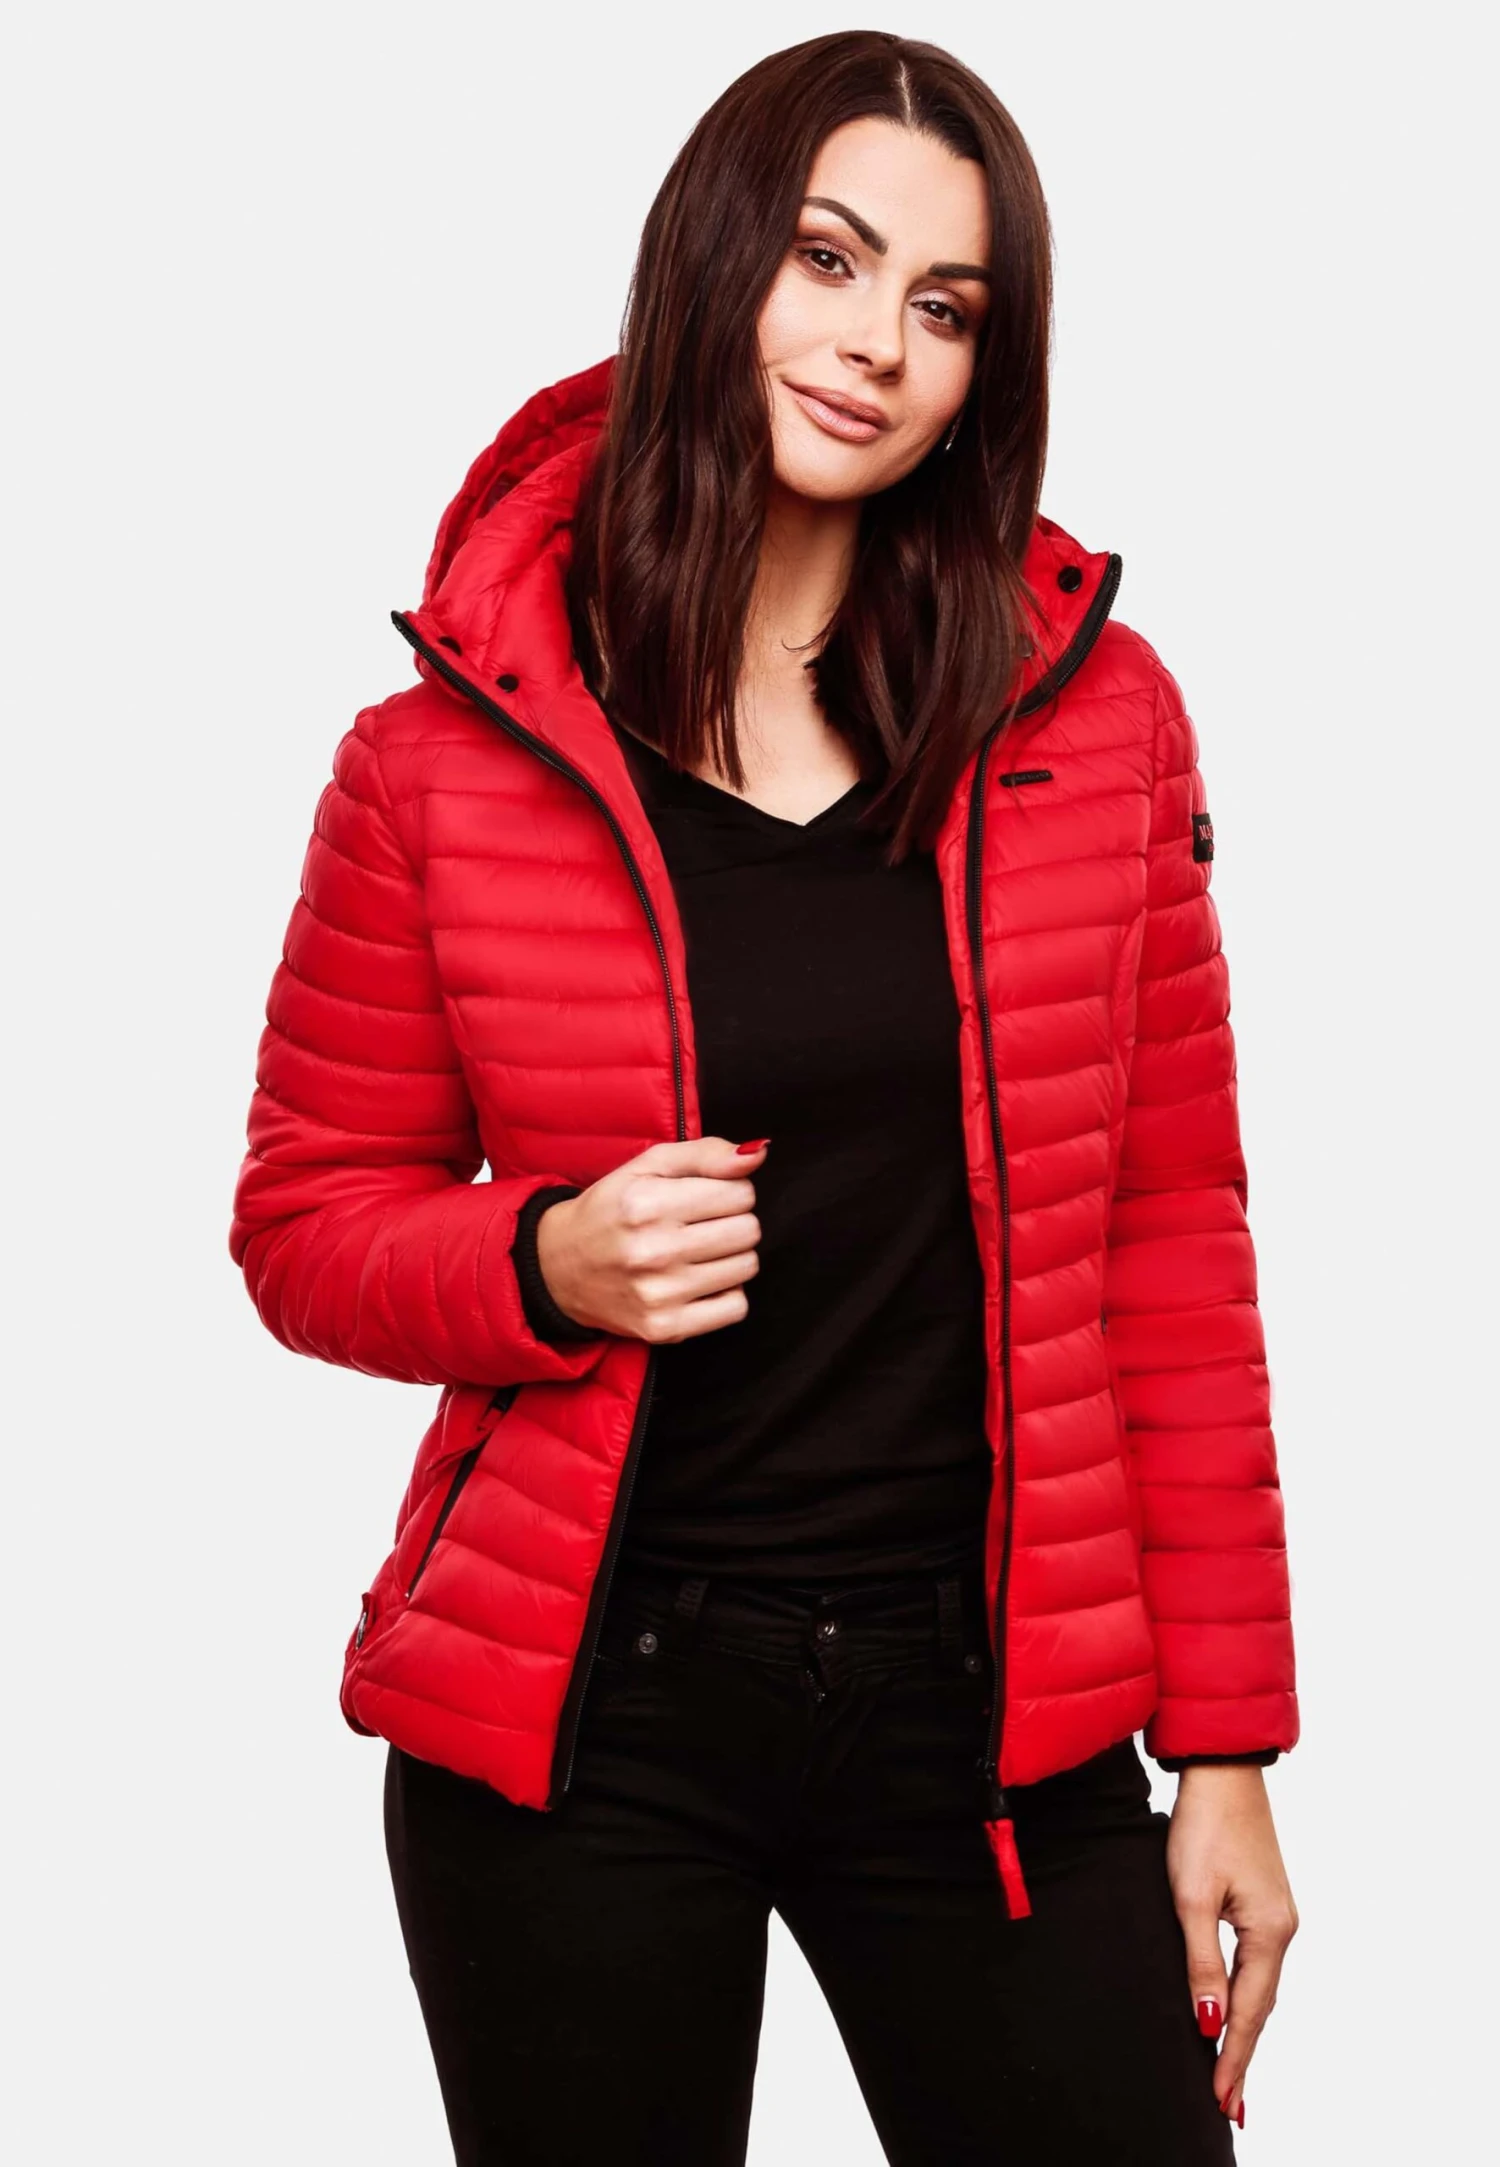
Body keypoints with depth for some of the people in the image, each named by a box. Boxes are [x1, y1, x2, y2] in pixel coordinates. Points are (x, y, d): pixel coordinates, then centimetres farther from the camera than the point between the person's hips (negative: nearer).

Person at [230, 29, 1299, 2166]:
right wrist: (551, 1265, -15)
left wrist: (1225, 1746, 2)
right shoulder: (448, 756, -3)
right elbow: (307, 1221, 6)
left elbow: (1171, 1245, 3)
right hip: (580, 1719, -1)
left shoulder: (1095, 715, 1)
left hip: (992, 1714, 1)